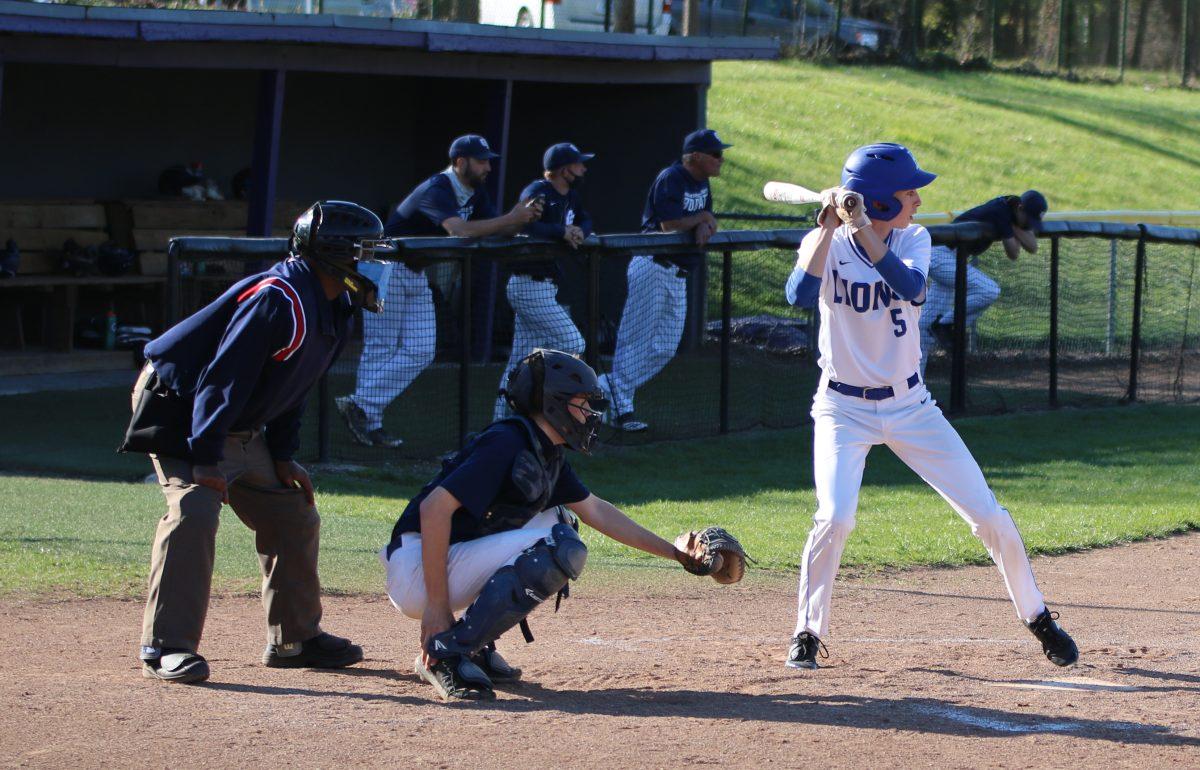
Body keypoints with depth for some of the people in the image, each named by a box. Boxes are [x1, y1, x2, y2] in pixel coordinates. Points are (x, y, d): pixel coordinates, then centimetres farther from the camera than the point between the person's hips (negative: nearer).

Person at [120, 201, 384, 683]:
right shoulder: (278, 300, -28)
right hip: (180, 415, -10)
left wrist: (283, 457, 6)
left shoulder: (334, 309, 3)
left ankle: (294, 638, 24)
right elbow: (222, 380, -31)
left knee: (295, 517, 12)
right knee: (194, 512, -26)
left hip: (242, 432, 10)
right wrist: (207, 462, -33)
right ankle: (166, 647, -25)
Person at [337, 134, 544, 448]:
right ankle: (366, 417, 0)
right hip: (387, 270, -9)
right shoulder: (437, 190, -25)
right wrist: (511, 219, -39)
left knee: (420, 352, 1)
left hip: (416, 274, 9)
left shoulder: (475, 193, 5)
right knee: (381, 349, -6)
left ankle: (364, 411, 2)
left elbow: (499, 231, 2)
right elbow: (460, 230, -40)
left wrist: (524, 217, -20)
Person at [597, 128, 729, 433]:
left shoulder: (702, 182, 11)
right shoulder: (671, 179, -15)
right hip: (652, 268, -9)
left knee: (665, 348, 6)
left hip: (678, 276, 9)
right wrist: (702, 218, -8)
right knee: (637, 340, -5)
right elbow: (670, 225, -22)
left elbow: (707, 222, 11)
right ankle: (621, 407, 2)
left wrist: (703, 227, -13)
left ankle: (609, 387, 14)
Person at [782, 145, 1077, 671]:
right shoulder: (827, 245, -10)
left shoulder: (912, 241, -3)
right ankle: (808, 632, -4)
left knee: (989, 516, 0)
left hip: (909, 406, 3)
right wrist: (830, 225, -30)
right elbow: (800, 295, -31)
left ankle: (1036, 617, 19)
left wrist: (863, 230, -33)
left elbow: (912, 288, -25)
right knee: (834, 518, -23)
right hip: (844, 410, -3)